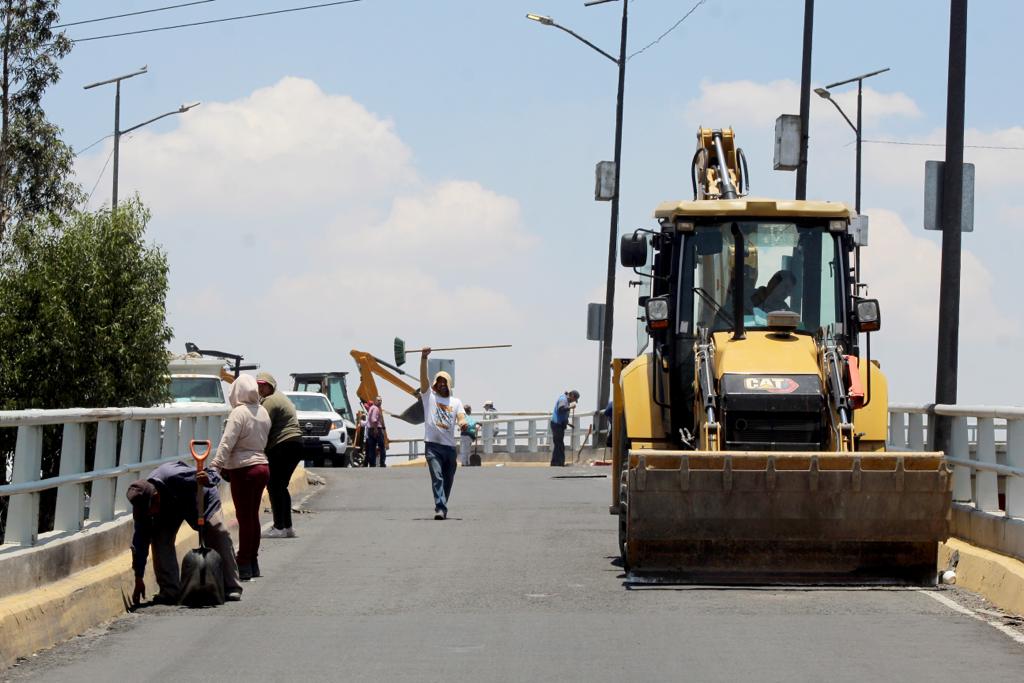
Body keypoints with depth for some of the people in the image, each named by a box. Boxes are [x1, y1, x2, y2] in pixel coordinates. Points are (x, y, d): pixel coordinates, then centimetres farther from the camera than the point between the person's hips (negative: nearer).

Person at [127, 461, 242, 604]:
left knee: (219, 533, -20)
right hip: (169, 509, 3)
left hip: (202, 498, -3)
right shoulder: (142, 502, -30)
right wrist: (138, 580, -20)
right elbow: (140, 541, -22)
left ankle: (231, 588, -12)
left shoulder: (175, 477, -44)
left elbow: (212, 475, -30)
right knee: (160, 538, -21)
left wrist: (208, 479, -57)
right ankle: (170, 591, -14)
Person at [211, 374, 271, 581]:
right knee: (253, 515, 15)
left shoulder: (239, 412, -13)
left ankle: (244, 565, -2)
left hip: (243, 469, -7)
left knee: (244, 517, -4)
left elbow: (227, 442, -20)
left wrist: (217, 464, -23)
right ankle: (253, 561, 21)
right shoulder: (263, 412, 9)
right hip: (262, 465, 7)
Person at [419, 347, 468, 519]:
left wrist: (463, 424, -28)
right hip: (433, 445, -4)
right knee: (437, 477, -17)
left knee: (448, 481, 10)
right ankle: (440, 509, -25)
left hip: (450, 446, 4)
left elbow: (461, 418, -4)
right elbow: (423, 376, -4)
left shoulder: (456, 402, 13)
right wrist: (424, 357, -15)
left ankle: (442, 508, 24)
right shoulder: (429, 396, 8)